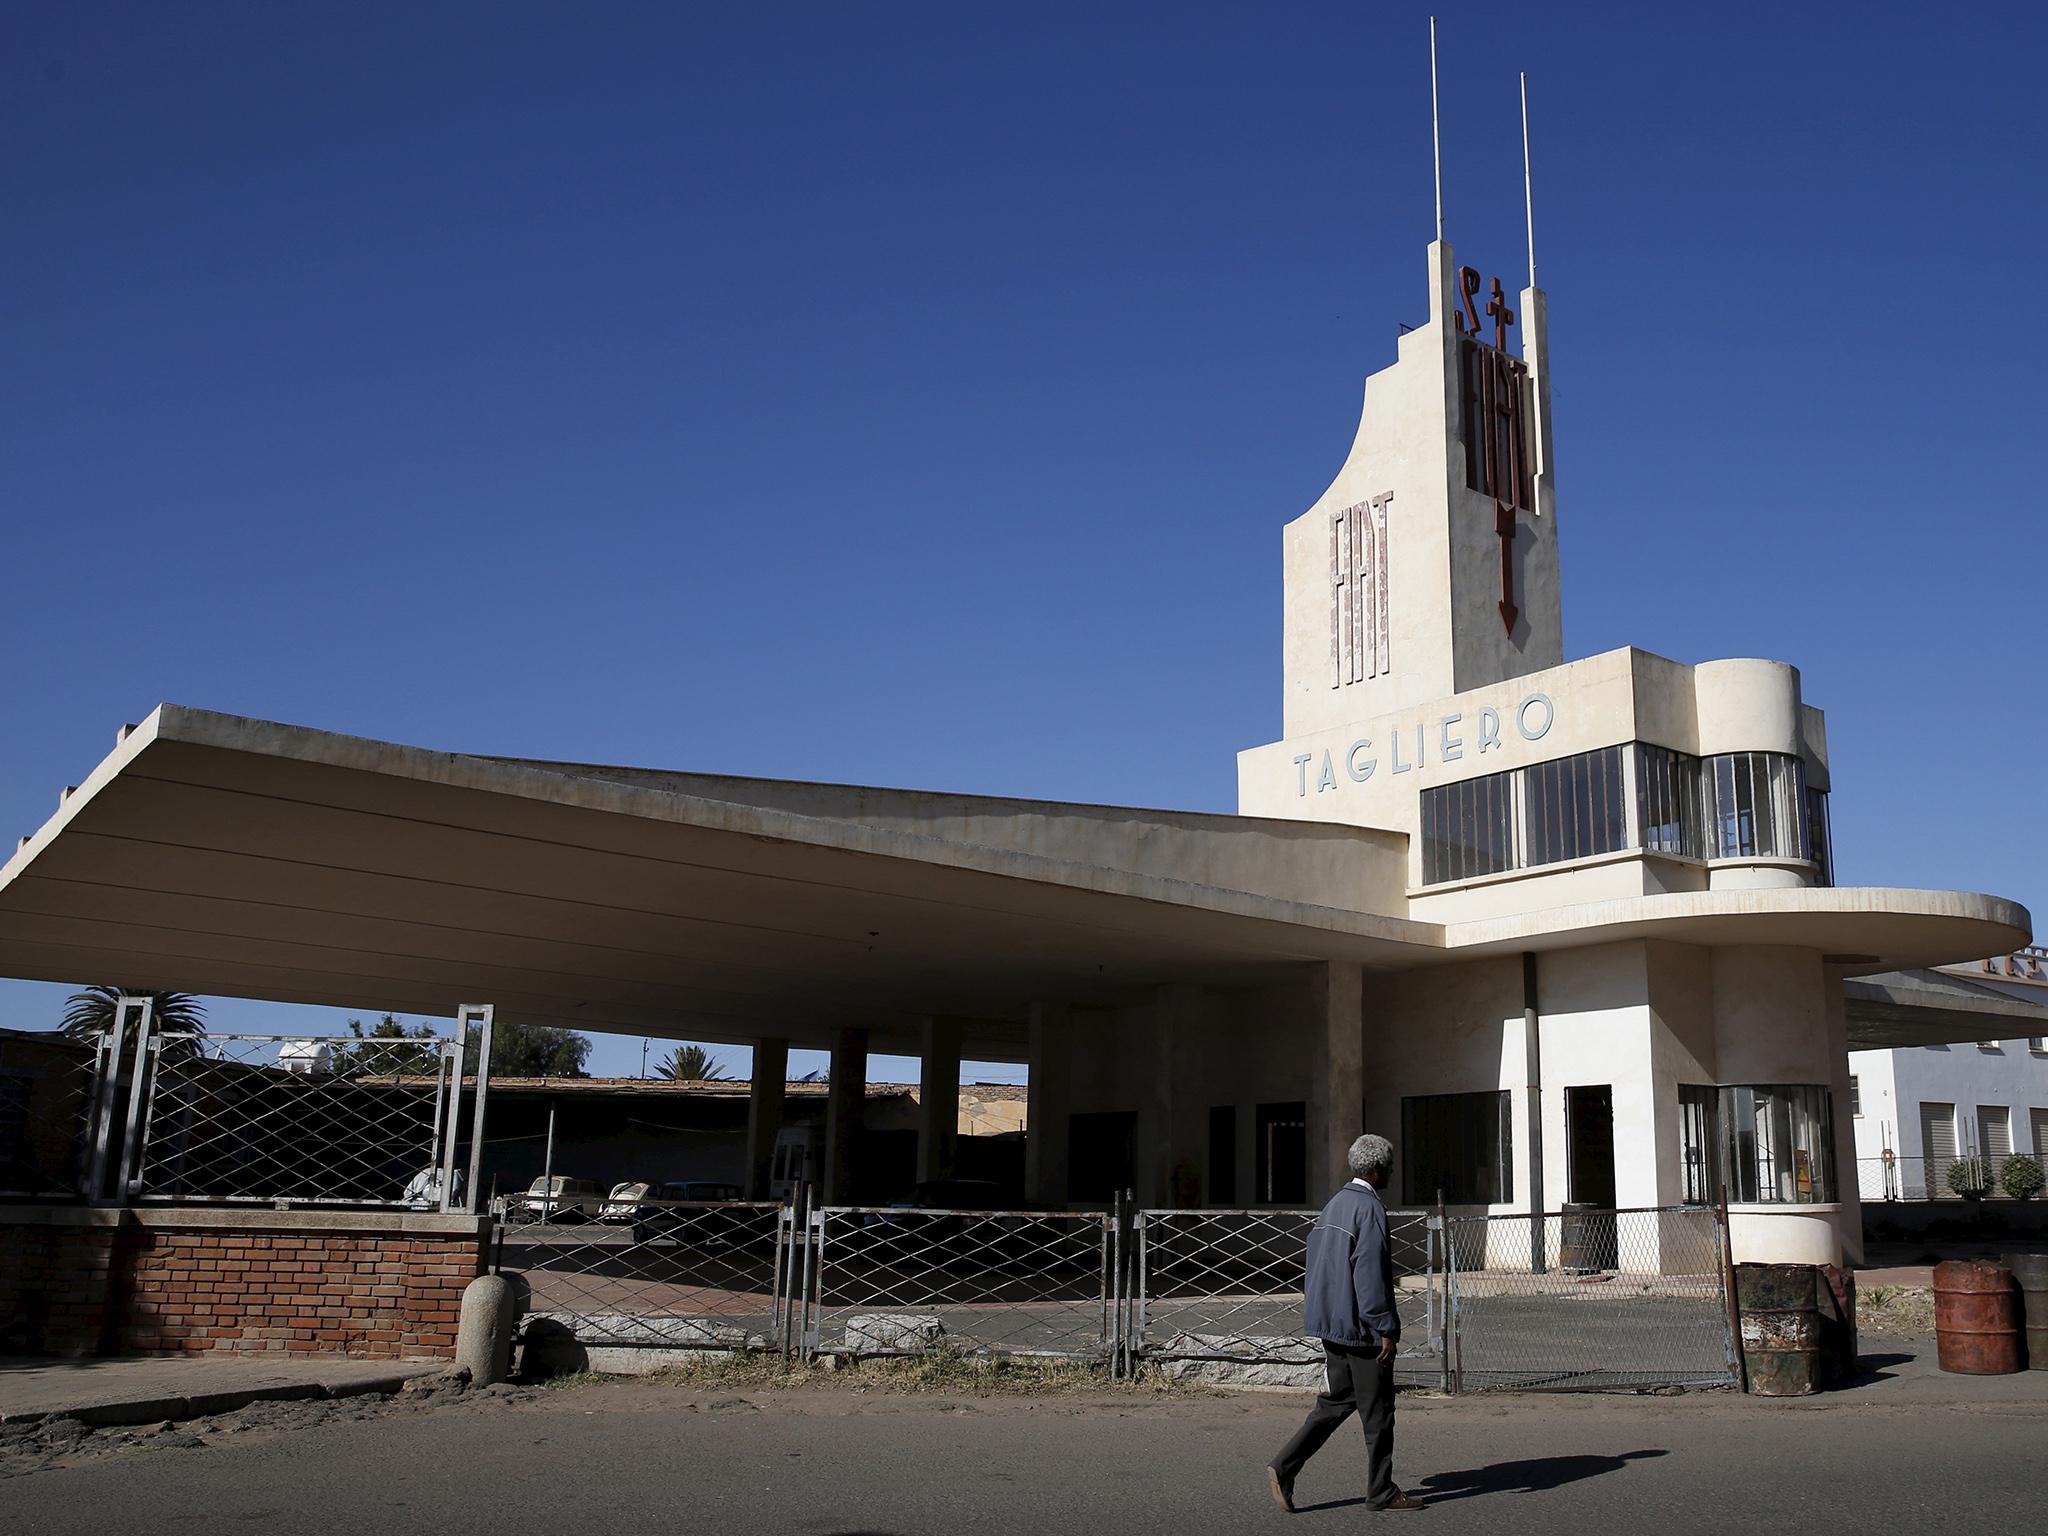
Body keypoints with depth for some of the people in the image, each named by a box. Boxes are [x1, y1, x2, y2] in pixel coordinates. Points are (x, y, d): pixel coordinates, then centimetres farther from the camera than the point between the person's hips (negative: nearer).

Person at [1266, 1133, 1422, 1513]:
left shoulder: (1335, 1204, 13)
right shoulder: (1370, 1208, -16)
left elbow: (1315, 1262, 18)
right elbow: (1370, 1273, -21)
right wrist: (1386, 1328, -17)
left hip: (1331, 1322, 9)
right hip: (1360, 1325, -9)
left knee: (1336, 1401, 13)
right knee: (1377, 1411, 4)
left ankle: (1284, 1468, 4)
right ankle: (1381, 1492, 14)